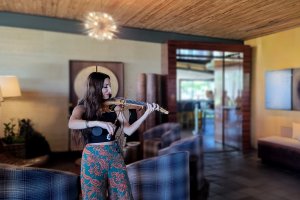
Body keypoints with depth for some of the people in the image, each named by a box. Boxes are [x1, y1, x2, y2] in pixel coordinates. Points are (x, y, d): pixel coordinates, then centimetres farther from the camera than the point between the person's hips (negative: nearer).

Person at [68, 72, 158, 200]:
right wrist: (99, 122, -38)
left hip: (115, 155, 3)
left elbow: (128, 130, -3)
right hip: (93, 158, -2)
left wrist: (146, 113, -14)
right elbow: (71, 124, -26)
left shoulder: (114, 107, 3)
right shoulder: (82, 108, -4)